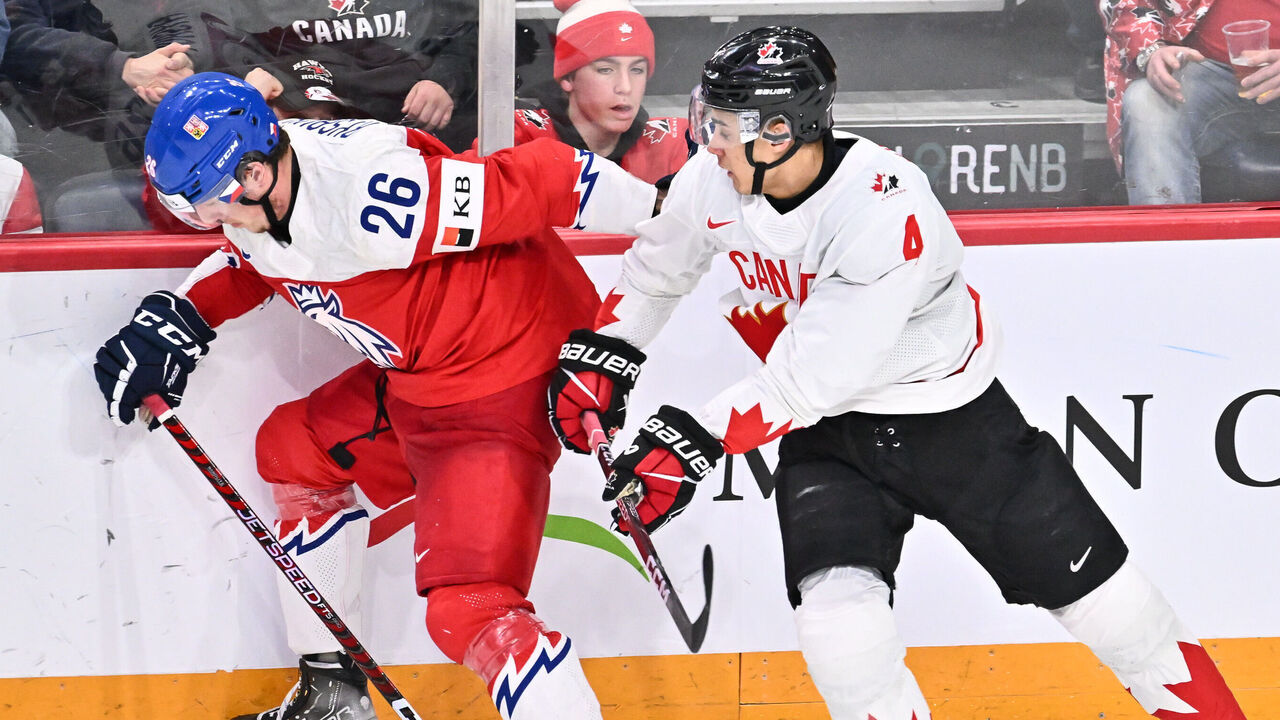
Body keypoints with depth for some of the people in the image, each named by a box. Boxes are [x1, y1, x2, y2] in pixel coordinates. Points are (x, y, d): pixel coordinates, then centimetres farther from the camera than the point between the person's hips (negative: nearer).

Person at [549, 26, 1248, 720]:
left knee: (1081, 576, 4)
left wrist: (694, 439, -32)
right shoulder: (714, 178, -14)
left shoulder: (888, 211, -33)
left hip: (953, 420, -4)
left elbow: (810, 378, -33)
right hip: (826, 428, 4)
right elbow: (659, 265, 10)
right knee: (834, 601, -20)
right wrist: (599, 354, 3)